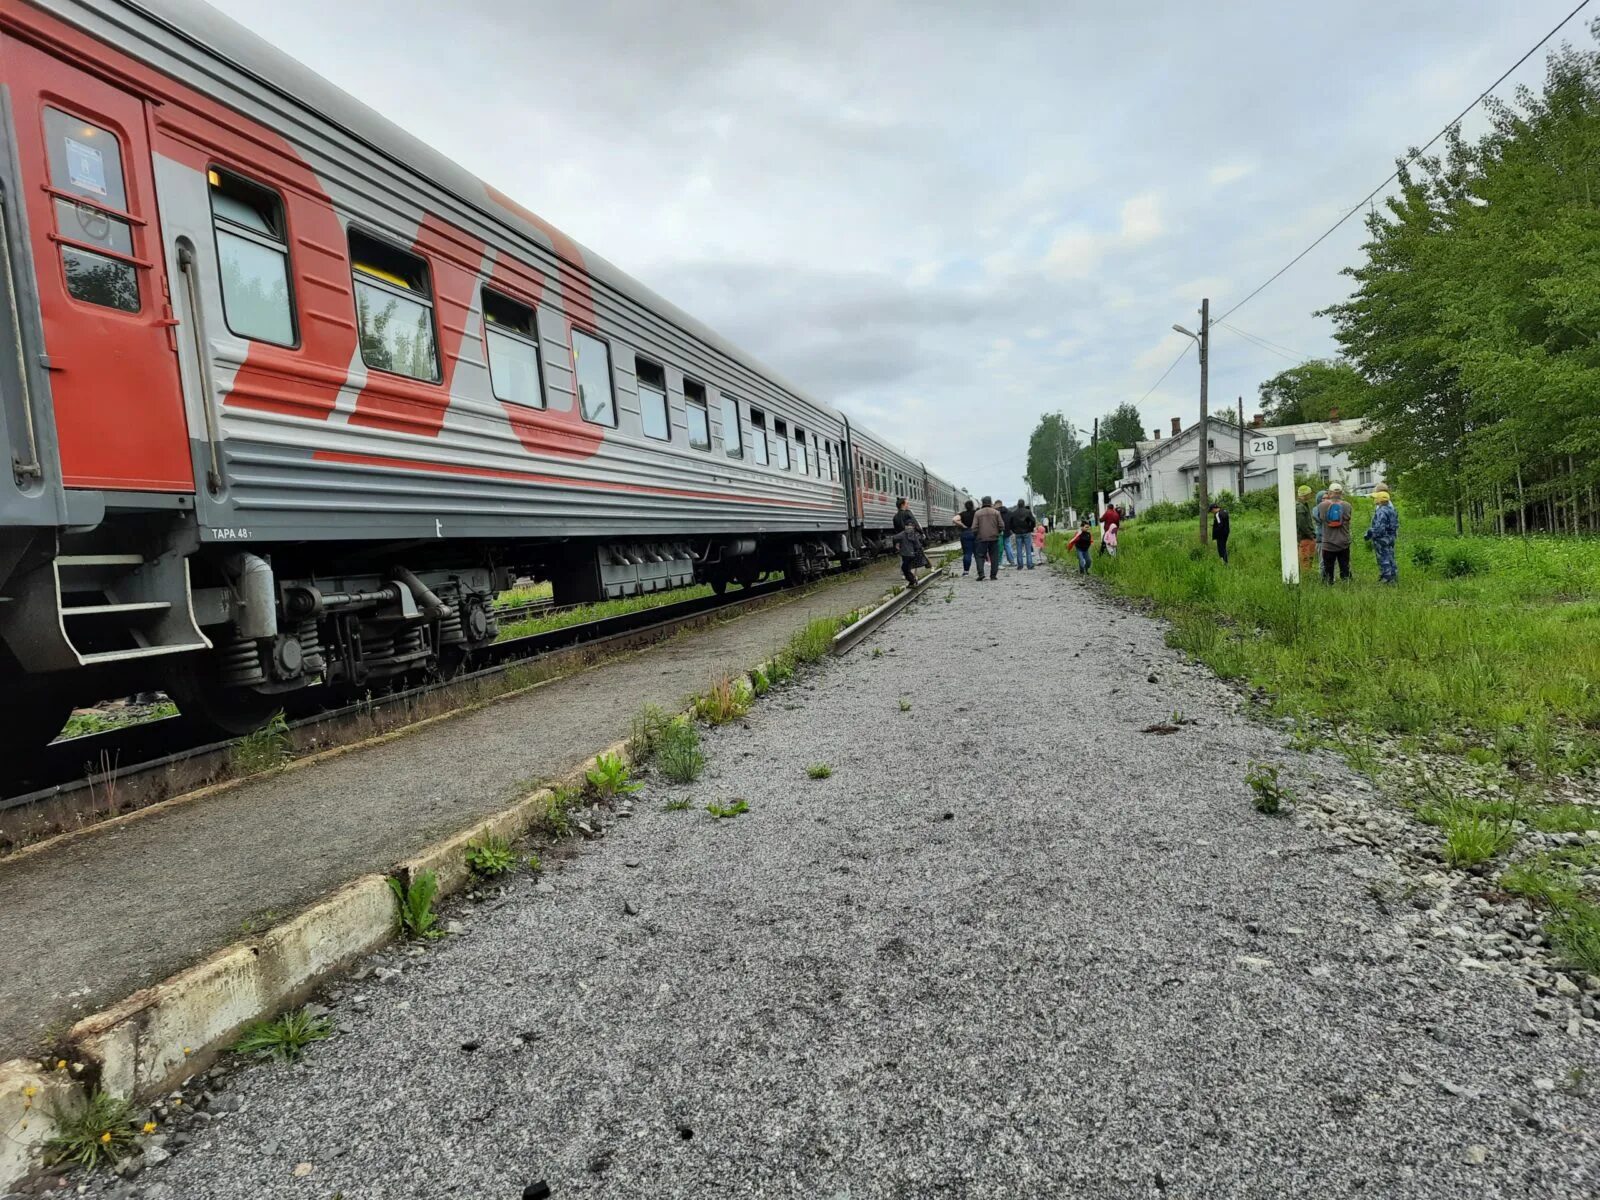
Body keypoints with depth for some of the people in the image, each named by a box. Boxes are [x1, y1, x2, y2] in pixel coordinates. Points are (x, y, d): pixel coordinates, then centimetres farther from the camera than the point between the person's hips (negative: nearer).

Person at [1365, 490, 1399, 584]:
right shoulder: (1391, 509, 10)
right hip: (1391, 539, 10)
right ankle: (1394, 578, 24)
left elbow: (1379, 528, -27)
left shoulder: (1381, 511, -21)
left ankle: (1387, 579, 2)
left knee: (1384, 560, -2)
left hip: (1382, 540, -10)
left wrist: (1369, 534, -15)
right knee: (1390, 559, 17)